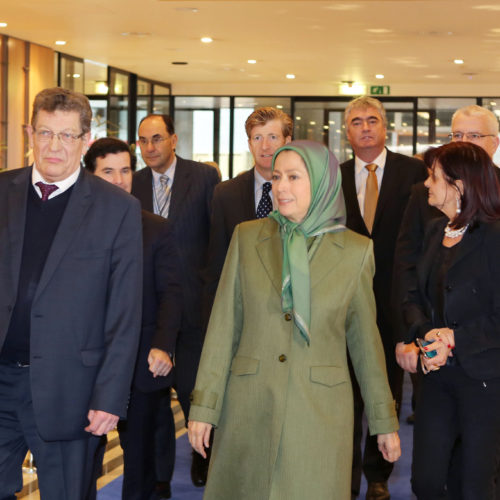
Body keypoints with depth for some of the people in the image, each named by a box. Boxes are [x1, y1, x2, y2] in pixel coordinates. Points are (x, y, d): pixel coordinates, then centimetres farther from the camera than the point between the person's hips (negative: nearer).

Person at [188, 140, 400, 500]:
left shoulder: (356, 250, 0)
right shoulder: (247, 237, 2)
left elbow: (365, 338, 6)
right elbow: (224, 325, 2)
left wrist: (385, 420, 9)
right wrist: (204, 406, -1)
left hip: (320, 409, -1)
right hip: (249, 407, 1)